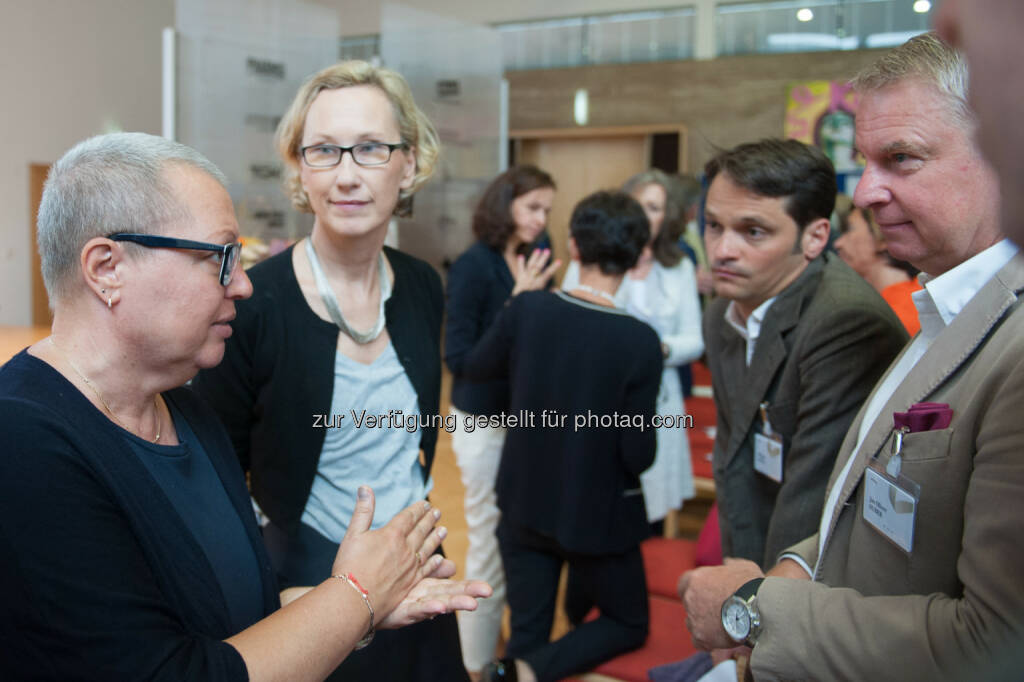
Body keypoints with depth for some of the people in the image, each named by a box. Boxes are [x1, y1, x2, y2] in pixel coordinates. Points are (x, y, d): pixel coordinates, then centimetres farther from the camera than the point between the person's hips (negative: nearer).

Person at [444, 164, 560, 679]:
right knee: (490, 544, 6)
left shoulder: (537, 262, 1)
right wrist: (519, 303, -23)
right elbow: (458, 355, -19)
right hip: (485, 423, -5)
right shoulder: (473, 265, -13)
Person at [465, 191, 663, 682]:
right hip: (599, 515, -3)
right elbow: (639, 456, -18)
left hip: (524, 504, 4)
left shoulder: (527, 309, -14)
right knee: (629, 624, 20)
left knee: (527, 634, 19)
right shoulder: (641, 341, -23)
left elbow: (475, 367, 6)